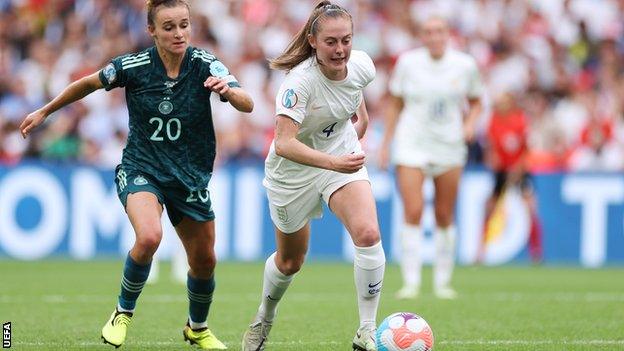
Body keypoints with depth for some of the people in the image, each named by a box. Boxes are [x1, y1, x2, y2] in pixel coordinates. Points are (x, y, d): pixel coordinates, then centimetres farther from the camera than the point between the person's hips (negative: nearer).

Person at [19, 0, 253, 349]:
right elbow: (88, 84, 4)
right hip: (141, 169, -2)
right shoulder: (133, 66, -14)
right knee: (149, 237, -30)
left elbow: (247, 105, -25)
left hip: (191, 176, 2)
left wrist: (230, 90, -47)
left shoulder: (205, 64, -14)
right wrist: (45, 111, 13)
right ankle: (123, 313, -5)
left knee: (204, 261, 10)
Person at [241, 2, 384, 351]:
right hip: (294, 169, -3)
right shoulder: (300, 82, -33)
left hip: (344, 157, 3)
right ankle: (264, 318, 48)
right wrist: (333, 162, -52)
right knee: (289, 261, 16)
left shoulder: (361, 64, -15)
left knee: (368, 234, -24)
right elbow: (284, 144, -43)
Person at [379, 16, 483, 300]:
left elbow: (476, 102, 14)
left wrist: (470, 123, -6)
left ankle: (442, 282, 14)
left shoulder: (465, 65, 0)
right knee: (413, 213, -13)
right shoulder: (408, 62, -2)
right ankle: (411, 282, -11)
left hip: (449, 148, 1)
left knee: (445, 217, 3)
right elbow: (395, 104, 8)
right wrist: (386, 143, 6)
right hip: (412, 146, -1)